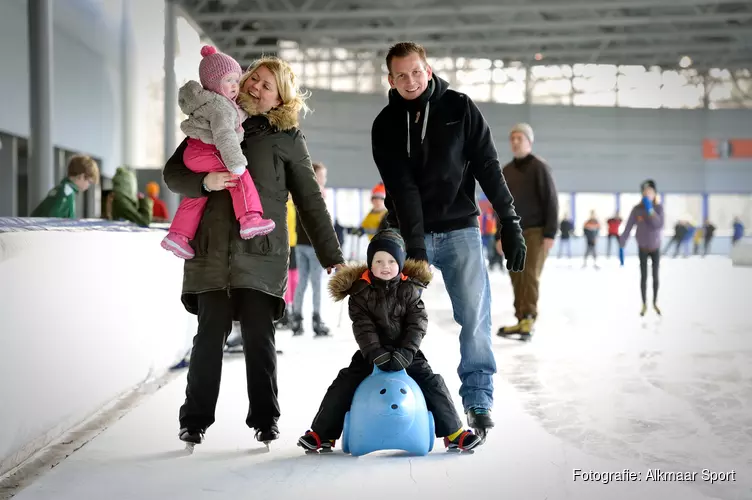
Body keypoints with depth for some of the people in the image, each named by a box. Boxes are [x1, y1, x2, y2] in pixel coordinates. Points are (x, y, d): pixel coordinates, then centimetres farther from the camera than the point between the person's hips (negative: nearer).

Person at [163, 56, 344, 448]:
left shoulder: (287, 137, 7)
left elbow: (310, 200, 7)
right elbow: (173, 173, 10)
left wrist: (332, 257, 3)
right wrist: (205, 182, -12)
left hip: (262, 252, -1)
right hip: (211, 250, 2)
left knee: (259, 338, -2)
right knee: (209, 335, 3)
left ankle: (265, 419, 12)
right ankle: (194, 419, 15)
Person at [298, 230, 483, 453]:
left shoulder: (410, 290, -7)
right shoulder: (360, 291, -9)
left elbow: (417, 325, -13)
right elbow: (362, 327, -15)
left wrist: (405, 353, -25)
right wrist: (375, 353, -28)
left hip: (406, 353, 0)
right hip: (371, 353, 0)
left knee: (433, 385, -8)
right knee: (344, 386, -8)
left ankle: (453, 433, 5)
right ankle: (322, 433, 6)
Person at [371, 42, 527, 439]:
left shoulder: (459, 108, 1)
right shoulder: (386, 125, 0)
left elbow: (488, 168, -1)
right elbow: (401, 187, -10)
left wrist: (510, 224, -7)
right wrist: (414, 243, -20)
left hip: (460, 230, 0)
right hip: (409, 233, 0)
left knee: (475, 316, -6)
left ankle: (478, 401, 5)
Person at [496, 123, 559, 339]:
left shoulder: (539, 167, -5)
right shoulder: (506, 171, 12)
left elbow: (551, 201, -9)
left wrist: (550, 233, -14)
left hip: (536, 231, -5)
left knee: (530, 274, -13)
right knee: (517, 277, 2)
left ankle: (528, 319, -12)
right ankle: (522, 321, 5)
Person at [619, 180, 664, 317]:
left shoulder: (659, 207, -14)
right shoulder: (637, 209, -16)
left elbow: (659, 225, -26)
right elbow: (628, 227, -14)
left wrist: (650, 210, -33)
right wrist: (622, 244, -15)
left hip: (655, 247, 1)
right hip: (643, 248, -1)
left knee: (655, 276, 9)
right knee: (643, 277, 2)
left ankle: (655, 303, 24)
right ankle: (644, 304, 15)